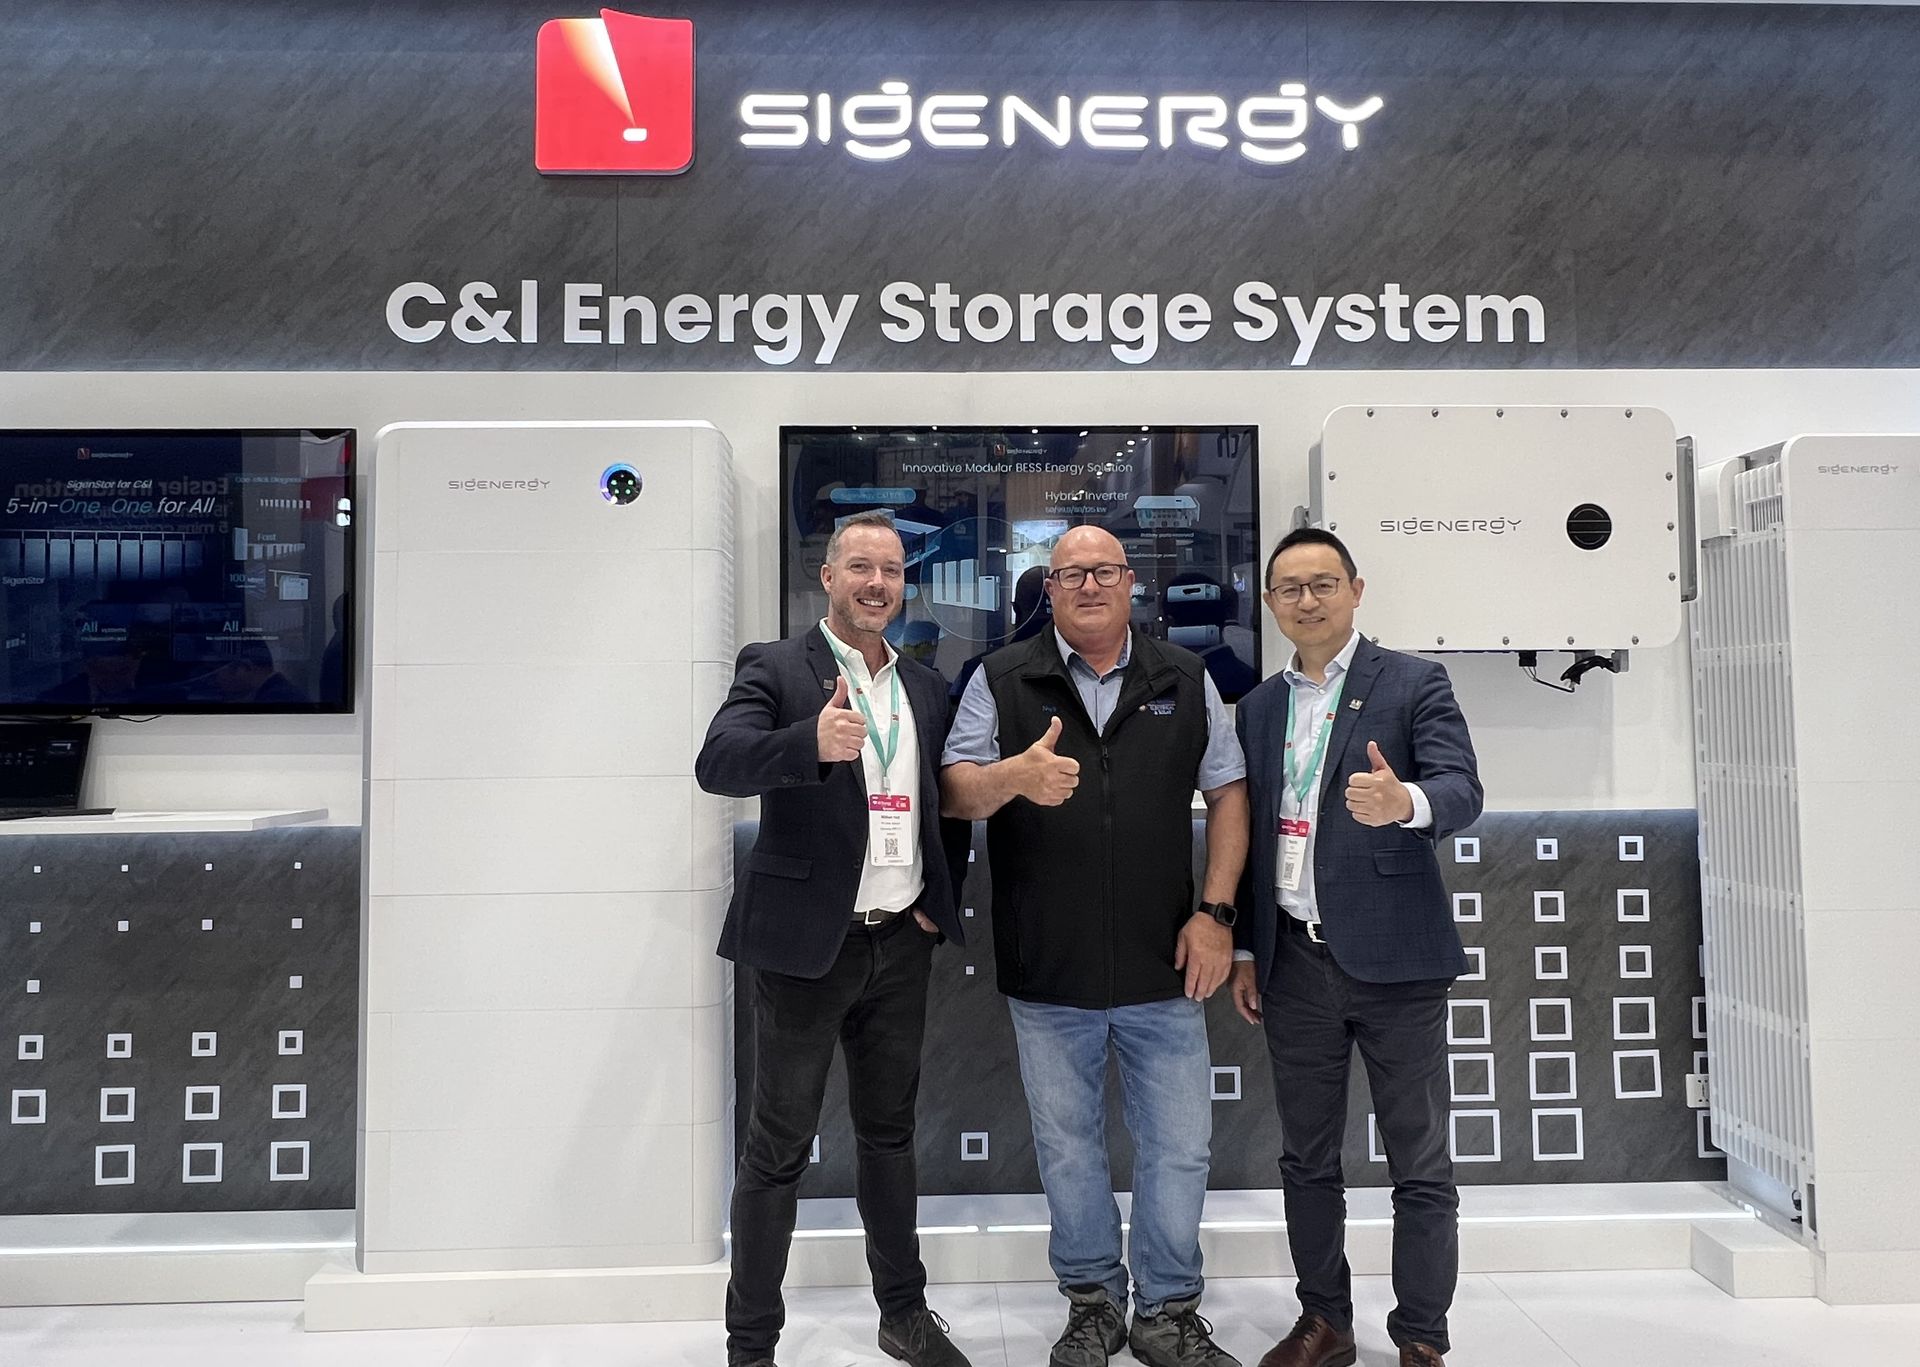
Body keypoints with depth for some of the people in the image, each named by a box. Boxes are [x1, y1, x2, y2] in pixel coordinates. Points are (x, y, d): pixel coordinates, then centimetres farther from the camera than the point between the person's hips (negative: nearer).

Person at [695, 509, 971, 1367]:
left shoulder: (925, 686, 10)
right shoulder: (774, 668, -7)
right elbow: (717, 764, -24)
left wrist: (939, 902, 5)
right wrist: (813, 742, -42)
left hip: (902, 943, 5)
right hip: (808, 943, -5)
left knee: (889, 1132, 19)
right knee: (779, 1147, 5)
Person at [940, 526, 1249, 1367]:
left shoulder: (1185, 680, 6)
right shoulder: (1002, 681, 1)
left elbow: (1227, 793, 7)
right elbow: (954, 791, -4)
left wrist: (1216, 911, -2)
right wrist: (1012, 777, -27)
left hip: (1163, 967, 1)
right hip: (1047, 973, 0)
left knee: (1179, 1149, 8)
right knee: (1067, 1148, 13)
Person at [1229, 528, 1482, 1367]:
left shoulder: (1414, 684, -2)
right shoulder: (1257, 707, 12)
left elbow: (1462, 790, -14)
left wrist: (1404, 801, -36)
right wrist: (1243, 951, 12)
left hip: (1393, 958, -4)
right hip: (1294, 963, 5)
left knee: (1420, 1165, 4)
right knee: (1307, 1159, 14)